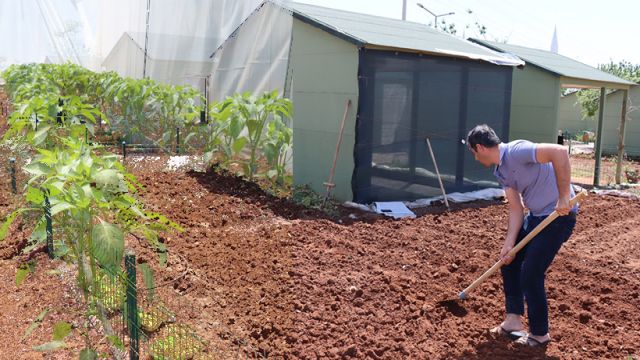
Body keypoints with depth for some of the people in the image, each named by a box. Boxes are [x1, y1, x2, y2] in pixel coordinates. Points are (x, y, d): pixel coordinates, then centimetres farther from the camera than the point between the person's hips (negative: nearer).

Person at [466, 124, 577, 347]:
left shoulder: (515, 151, -23)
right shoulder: (500, 172, 6)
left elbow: (559, 152, -35)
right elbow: (516, 208, 5)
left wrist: (564, 198, -33)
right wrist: (509, 243, -4)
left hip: (559, 215, -10)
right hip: (536, 215, 10)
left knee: (530, 275, -6)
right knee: (509, 260, 14)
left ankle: (540, 334, 14)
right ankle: (513, 320, 25)